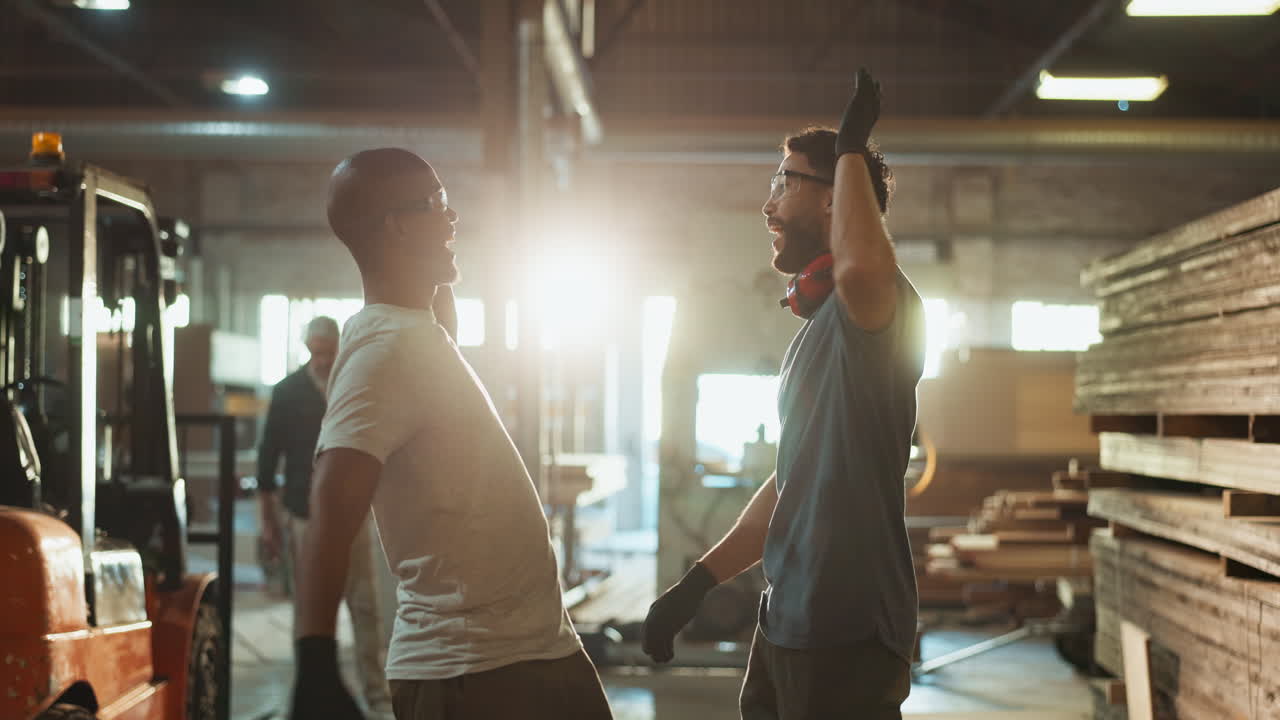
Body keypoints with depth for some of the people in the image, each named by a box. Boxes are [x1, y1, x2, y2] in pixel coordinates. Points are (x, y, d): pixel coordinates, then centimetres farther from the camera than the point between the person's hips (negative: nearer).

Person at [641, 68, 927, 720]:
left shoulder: (867, 308, -13)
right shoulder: (816, 330, 18)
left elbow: (860, 269, -40)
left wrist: (852, 148, -23)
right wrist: (697, 583, 18)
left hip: (848, 638, -9)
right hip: (786, 622, 9)